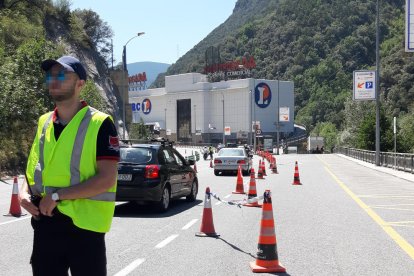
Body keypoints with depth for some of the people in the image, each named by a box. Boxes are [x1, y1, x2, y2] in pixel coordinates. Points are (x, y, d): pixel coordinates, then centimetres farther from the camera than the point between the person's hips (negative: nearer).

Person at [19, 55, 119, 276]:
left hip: (84, 225, -6)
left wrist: (57, 195, -18)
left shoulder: (100, 124, -10)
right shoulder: (44, 122, 11)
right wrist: (25, 191, 0)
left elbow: (107, 179, -17)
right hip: (45, 222, 6)